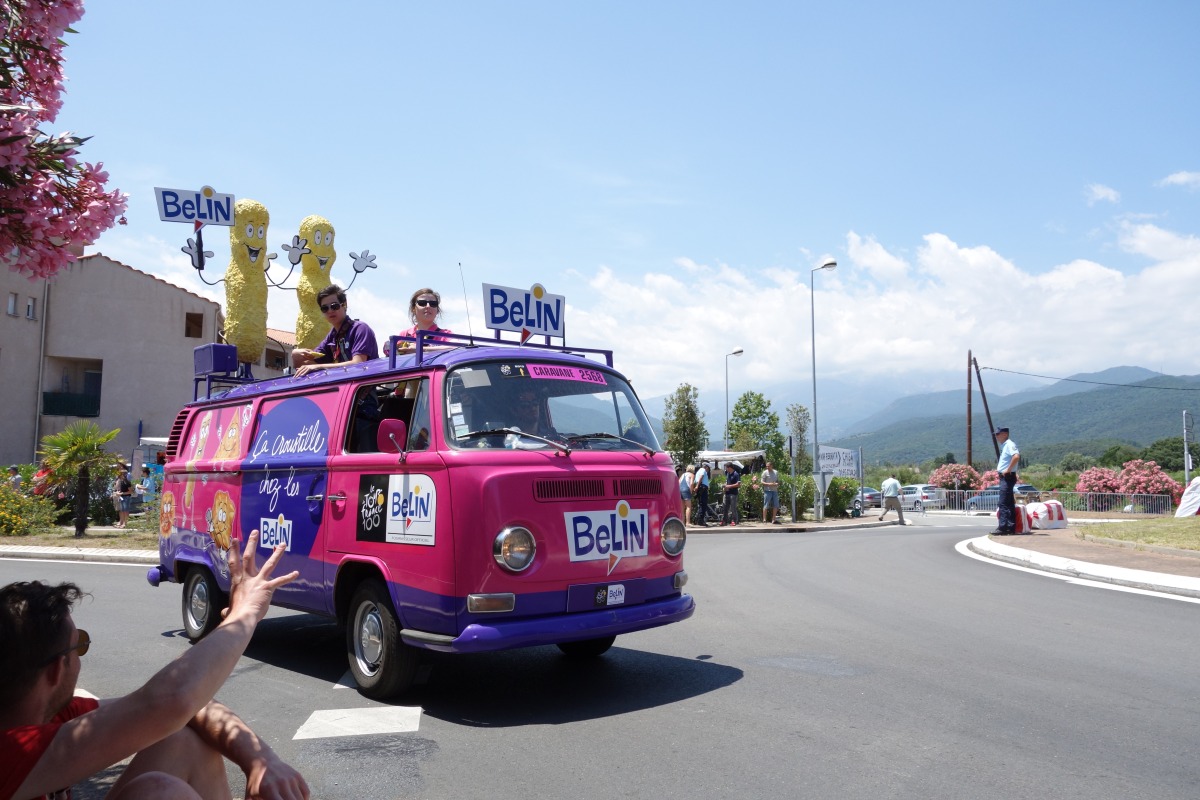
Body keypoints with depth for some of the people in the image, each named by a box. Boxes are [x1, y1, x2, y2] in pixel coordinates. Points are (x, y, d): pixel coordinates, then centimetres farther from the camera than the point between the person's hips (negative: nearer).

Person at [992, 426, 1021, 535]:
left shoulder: (1009, 444, -12)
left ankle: (1003, 528, -15)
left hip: (1008, 476, -10)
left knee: (1004, 504, -13)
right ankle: (1011, 528, 16)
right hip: (1004, 477, 10)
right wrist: (1000, 468, 15)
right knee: (1009, 504, 12)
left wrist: (1008, 470, -24)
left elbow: (1016, 456, -29)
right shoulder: (1004, 445, 18)